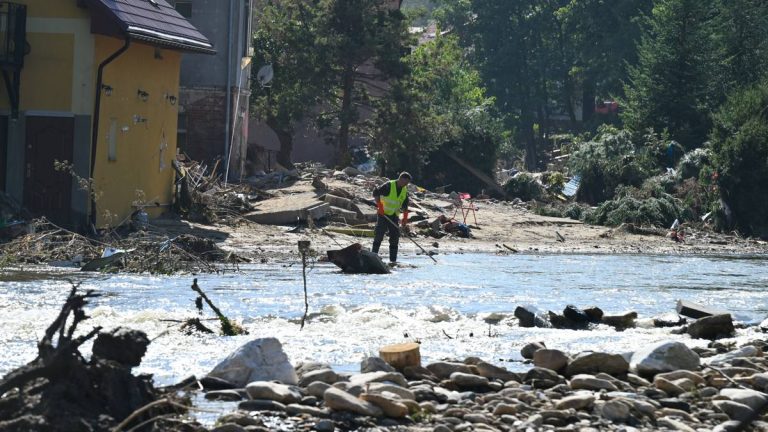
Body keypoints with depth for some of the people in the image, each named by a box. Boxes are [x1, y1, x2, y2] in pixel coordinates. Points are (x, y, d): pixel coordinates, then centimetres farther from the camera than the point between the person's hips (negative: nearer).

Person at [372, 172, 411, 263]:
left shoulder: (405, 191, 6)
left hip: (394, 215, 6)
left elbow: (404, 205, 12)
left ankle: (393, 259, 5)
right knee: (379, 235, -10)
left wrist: (405, 217, 1)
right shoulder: (389, 186, -13)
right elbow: (376, 192, -14)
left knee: (395, 237, 1)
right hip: (383, 214, -6)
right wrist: (380, 205, -20)